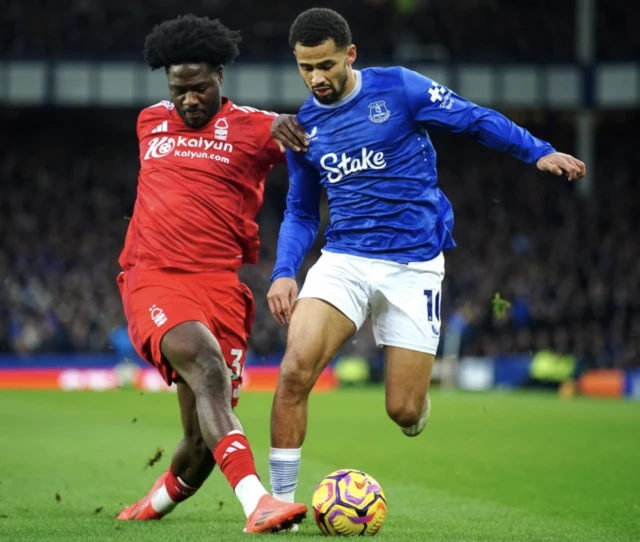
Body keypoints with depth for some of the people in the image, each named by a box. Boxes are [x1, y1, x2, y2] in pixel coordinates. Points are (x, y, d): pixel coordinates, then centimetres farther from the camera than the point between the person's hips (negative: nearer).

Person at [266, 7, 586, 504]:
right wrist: (284, 273, -1)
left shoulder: (398, 88, -5)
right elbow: (300, 213, 15)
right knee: (295, 369, -22)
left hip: (414, 266, -2)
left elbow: (475, 120, 3)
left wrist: (538, 151, -7)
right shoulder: (303, 127, 6)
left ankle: (417, 398, 35)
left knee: (404, 411, -5)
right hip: (344, 259, 2)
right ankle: (280, 501, -12)